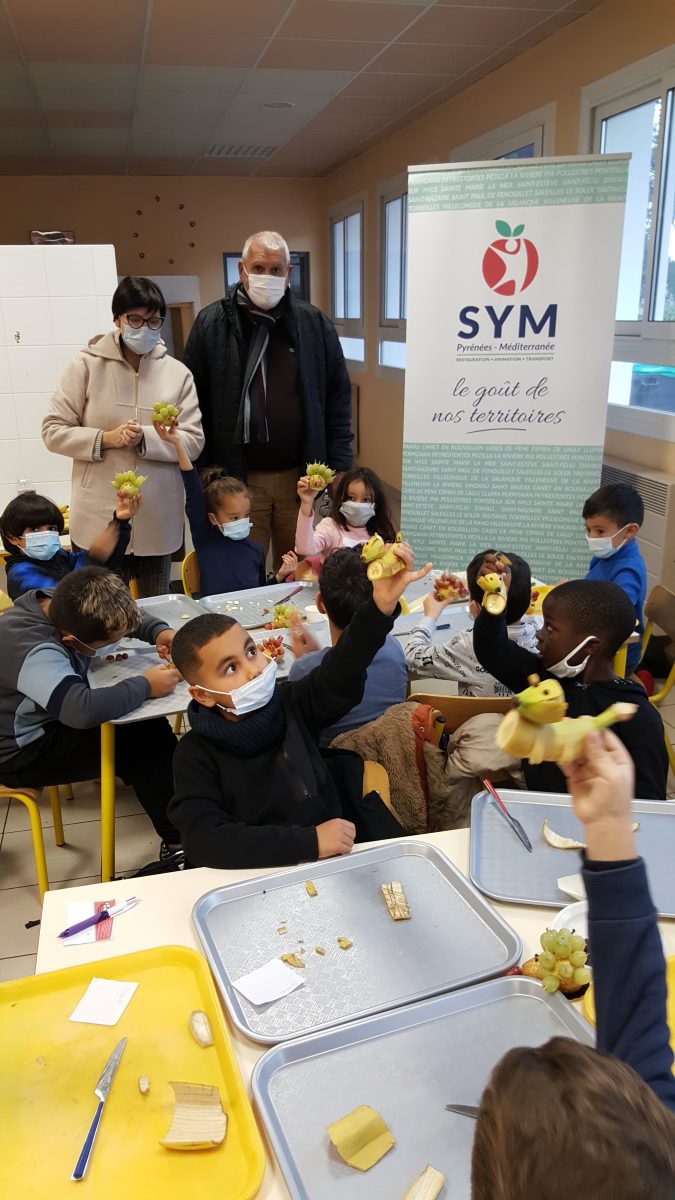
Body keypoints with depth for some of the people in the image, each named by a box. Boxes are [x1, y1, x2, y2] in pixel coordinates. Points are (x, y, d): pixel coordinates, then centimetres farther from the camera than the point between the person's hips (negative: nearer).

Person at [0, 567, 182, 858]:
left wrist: (159, 632, -13)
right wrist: (145, 686, -37)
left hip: (54, 715, 8)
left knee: (150, 726, -1)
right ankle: (180, 840, 0)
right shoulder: (36, 653, -37)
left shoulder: (64, 605, -12)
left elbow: (126, 616, 6)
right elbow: (83, 709, -52)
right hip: (25, 751, -8)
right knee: (146, 745, -15)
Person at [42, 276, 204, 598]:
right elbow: (53, 431, 0)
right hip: (100, 520, -1)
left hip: (157, 520, 2)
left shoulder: (178, 373, 3)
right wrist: (105, 439, -16)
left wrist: (145, 438, -17)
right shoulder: (86, 365, -1)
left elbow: (194, 441, -1)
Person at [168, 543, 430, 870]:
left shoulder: (293, 704, -3)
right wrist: (309, 842, -27)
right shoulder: (197, 755, -9)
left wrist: (382, 605, -40)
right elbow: (203, 840, -22)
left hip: (339, 856, 5)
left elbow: (343, 669, -21)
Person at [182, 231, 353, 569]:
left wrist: (339, 470, 1)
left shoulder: (315, 324, 5)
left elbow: (338, 399, 7)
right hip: (236, 479, -1)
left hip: (301, 477, 2)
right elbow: (192, 402, 1)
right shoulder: (211, 324, 0)